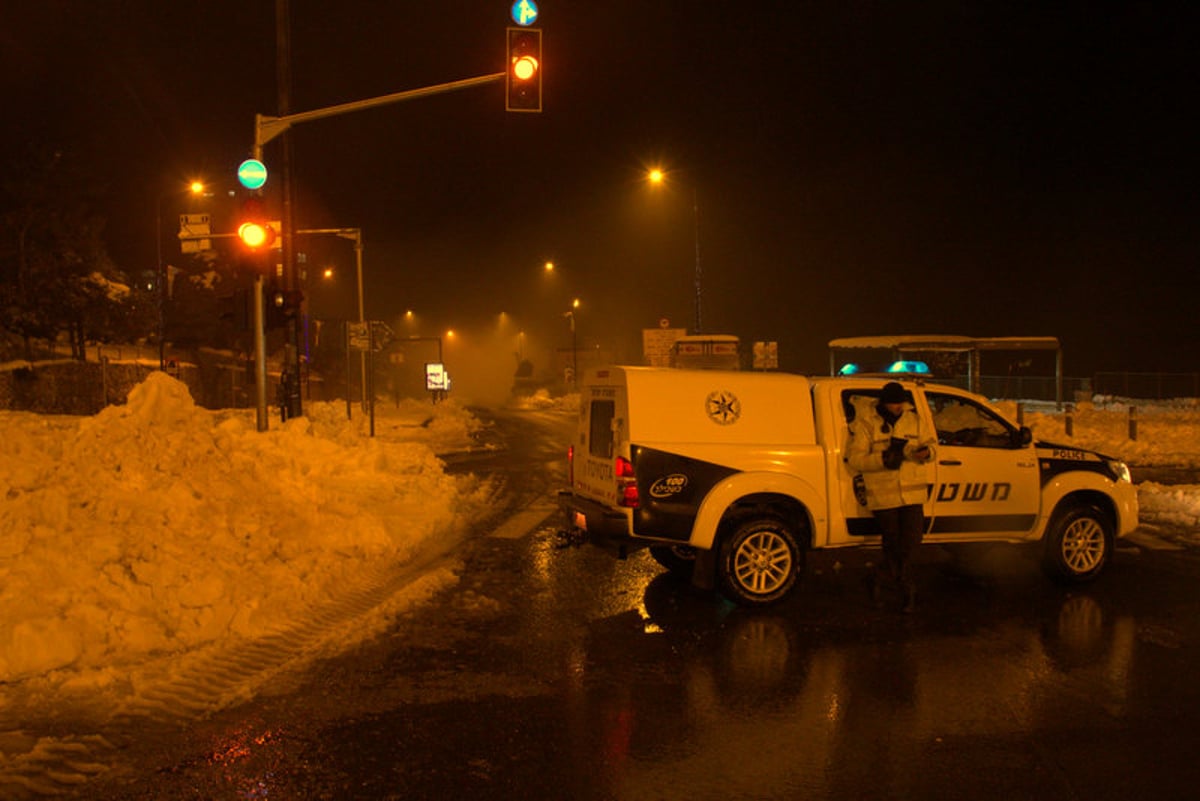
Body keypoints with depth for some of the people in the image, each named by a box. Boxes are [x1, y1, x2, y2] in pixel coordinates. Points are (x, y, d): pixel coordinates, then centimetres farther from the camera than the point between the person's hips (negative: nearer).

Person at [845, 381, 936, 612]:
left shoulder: (914, 418, 5)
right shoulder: (866, 423, -6)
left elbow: (930, 442, 12)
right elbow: (854, 457, -9)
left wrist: (926, 451, -13)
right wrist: (882, 459, -23)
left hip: (913, 492, 3)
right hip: (882, 494, -3)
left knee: (912, 538, -5)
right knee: (892, 542, 6)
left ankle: (881, 578, 11)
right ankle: (906, 587, 24)